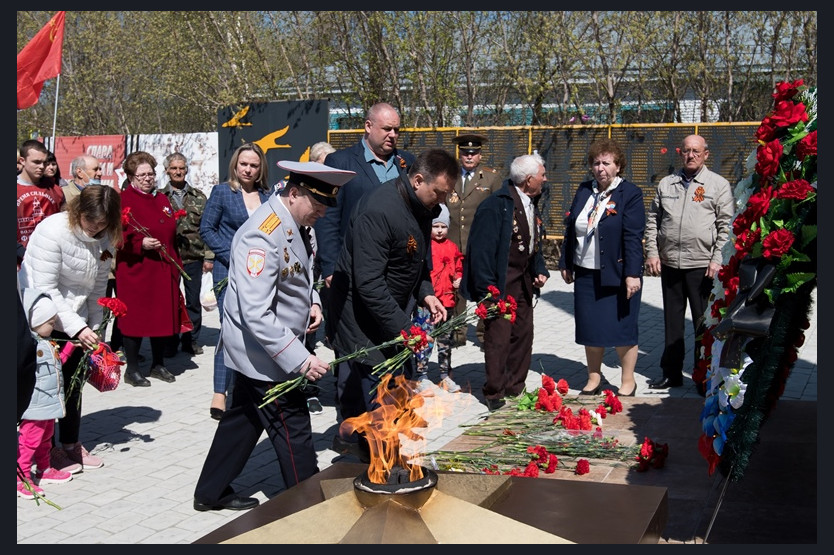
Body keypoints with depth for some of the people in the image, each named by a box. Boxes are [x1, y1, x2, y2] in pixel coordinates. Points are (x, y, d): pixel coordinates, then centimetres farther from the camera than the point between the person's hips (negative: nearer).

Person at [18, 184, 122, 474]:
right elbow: (45, 289, -25)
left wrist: (94, 328, 0)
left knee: (73, 383, 13)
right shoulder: (52, 231, -23)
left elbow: (98, 287, 4)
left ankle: (71, 444, 27)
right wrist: (77, 327, -28)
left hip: (76, 324, 6)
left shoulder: (106, 238, -4)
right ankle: (48, 451, 12)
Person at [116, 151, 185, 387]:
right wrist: (141, 244, -25)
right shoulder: (123, 200, -6)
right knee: (135, 318, -1)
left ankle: (158, 364, 24)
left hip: (164, 270, 7)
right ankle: (132, 370, 9)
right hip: (135, 271, -7)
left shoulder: (162, 200, 16)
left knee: (164, 316, 10)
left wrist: (176, 264, 15)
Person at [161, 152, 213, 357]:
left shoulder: (198, 197, 8)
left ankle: (191, 339, 19)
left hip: (193, 256, 1)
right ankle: (170, 340, 15)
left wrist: (208, 256, -1)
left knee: (193, 301, 7)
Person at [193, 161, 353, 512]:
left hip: (259, 352, 10)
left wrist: (312, 301, 3)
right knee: (294, 434, -1)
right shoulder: (262, 236, -26)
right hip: (263, 353, -10)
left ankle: (211, 493, 36)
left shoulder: (293, 225, 4)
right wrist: (300, 360, -31)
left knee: (243, 420, 21)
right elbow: (256, 315, -30)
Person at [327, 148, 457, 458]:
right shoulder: (379, 211, -26)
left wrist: (426, 294, -1)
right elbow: (368, 282, -28)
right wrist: (401, 328, -27)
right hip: (362, 314, -9)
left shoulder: (422, 207, 2)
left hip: (394, 309, 9)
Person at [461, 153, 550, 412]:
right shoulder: (496, 205, -19)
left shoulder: (530, 204, 9)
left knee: (523, 335, 13)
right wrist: (487, 289, -22)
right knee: (499, 337, -4)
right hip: (501, 283, -9)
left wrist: (540, 271, 6)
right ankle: (494, 395, 10)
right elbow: (482, 249, -20)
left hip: (523, 281, 9)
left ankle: (515, 389, 27)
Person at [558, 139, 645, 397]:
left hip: (618, 275, -5)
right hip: (586, 274, 5)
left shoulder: (630, 194, -8)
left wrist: (632, 274, -19)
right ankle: (594, 378, 26)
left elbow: (633, 237, -14)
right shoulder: (584, 191, 9)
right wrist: (566, 264, 13)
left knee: (622, 329, 3)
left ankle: (628, 382, 17)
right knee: (590, 329, 11)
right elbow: (571, 228, 14)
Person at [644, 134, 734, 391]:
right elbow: (652, 221, 13)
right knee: (672, 321, 12)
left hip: (702, 265, -4)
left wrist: (718, 259, -12)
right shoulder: (666, 184, 12)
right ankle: (671, 373, 22)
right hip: (669, 263, 4)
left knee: (704, 322, 2)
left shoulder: (719, 185, 1)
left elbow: (727, 225, -3)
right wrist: (652, 253, 2)